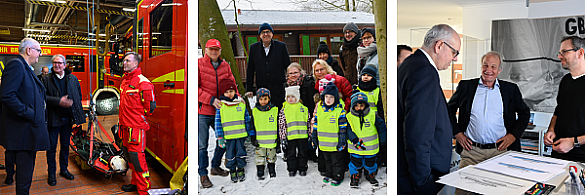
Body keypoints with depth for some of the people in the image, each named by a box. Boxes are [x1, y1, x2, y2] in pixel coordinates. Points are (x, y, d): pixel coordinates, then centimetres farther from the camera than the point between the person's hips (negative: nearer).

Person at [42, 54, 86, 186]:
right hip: (53, 118, -3)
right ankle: (51, 173, 17)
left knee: (65, 144, 13)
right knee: (52, 146, 4)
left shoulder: (73, 79, 6)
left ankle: (64, 169, 27)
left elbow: (79, 95, 13)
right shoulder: (46, 79, -2)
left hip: (68, 118, 3)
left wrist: (73, 104, 1)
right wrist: (59, 101, -22)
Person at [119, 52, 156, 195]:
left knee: (136, 156, -7)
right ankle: (135, 183, 31)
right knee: (128, 153, 16)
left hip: (136, 126, -9)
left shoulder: (142, 82, -16)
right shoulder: (125, 80, 13)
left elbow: (150, 105, -14)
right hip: (125, 125, 9)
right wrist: (122, 121, 21)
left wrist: (139, 117, -2)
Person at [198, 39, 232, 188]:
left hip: (220, 110, 5)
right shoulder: (198, 64, -3)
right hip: (203, 110, -5)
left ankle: (215, 167, 33)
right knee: (202, 144, 1)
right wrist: (211, 100, -17)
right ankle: (203, 174, 14)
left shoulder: (225, 66, 11)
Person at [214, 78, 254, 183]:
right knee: (230, 153, 8)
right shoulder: (220, 105, -4)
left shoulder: (241, 103, 2)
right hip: (228, 136, -1)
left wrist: (251, 133, 9)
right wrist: (220, 137, -5)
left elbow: (247, 119, 9)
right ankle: (232, 170, 24)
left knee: (241, 152, 9)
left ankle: (241, 169, 26)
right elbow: (217, 122, -2)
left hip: (241, 135, 1)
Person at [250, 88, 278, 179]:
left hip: (272, 140, 0)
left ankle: (272, 171, 31)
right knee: (260, 158, 6)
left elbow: (278, 125, 4)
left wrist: (278, 138, 2)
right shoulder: (254, 111, -1)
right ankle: (260, 173, 19)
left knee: (271, 157, 14)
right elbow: (252, 126, 3)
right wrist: (253, 139, 0)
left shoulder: (274, 110, -2)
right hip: (259, 141, 0)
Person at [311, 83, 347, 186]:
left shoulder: (339, 111, -12)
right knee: (327, 160, 21)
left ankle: (338, 177, 24)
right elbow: (315, 125, 10)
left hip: (335, 144, -5)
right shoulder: (319, 110, 2)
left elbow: (343, 128, -10)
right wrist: (314, 139, 10)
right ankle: (329, 175, 37)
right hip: (323, 143, 5)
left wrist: (342, 142, -11)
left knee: (336, 161, 9)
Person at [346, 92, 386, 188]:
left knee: (370, 163, 17)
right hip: (355, 148, -1)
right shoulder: (349, 117, -10)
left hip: (371, 147, 1)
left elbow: (381, 127, -1)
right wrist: (356, 141, -23)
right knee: (356, 164, 10)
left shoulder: (372, 115, -9)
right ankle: (355, 177, 31)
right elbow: (349, 131, -14)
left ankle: (371, 176, 41)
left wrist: (383, 140, 2)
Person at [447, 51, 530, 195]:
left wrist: (513, 135, 3)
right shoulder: (466, 86, 6)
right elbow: (449, 110, 12)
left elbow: (524, 113, 16)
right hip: (471, 150, 0)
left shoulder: (511, 89, 8)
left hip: (501, 150, 1)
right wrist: (457, 133, 3)